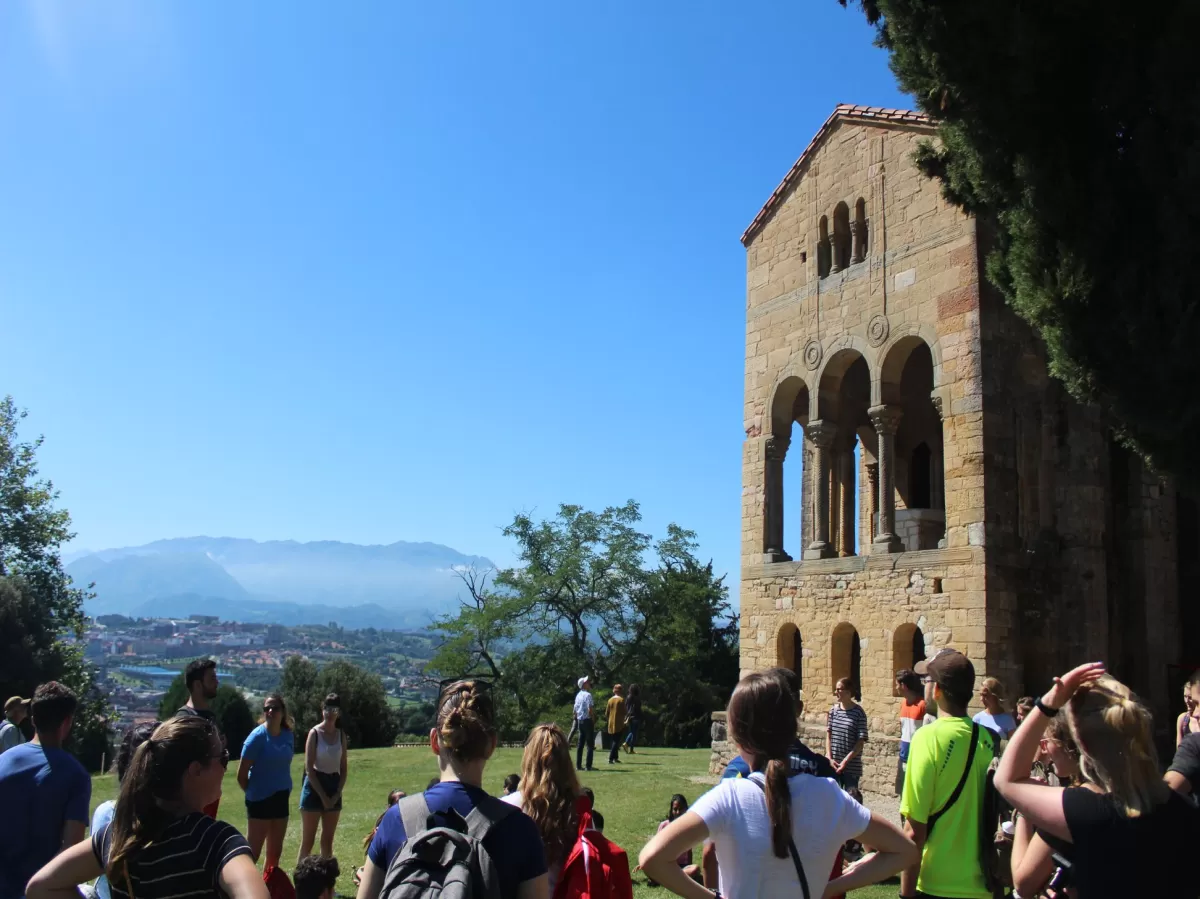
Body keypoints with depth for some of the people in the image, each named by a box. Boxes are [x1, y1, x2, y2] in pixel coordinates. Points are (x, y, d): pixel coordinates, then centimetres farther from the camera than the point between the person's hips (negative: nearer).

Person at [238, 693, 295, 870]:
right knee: (253, 853, -2)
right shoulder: (258, 736, -14)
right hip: (260, 800, -6)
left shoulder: (288, 735, 1)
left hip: (281, 799, 6)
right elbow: (241, 774, -10)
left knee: (275, 853, 14)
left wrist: (285, 791, 8)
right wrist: (254, 794, 1)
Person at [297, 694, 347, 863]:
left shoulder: (341, 735, 4)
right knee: (307, 841, -3)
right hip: (314, 787, -5)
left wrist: (337, 794, -3)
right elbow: (309, 768, -11)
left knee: (328, 841, 10)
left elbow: (343, 768, 8)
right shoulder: (315, 733, -9)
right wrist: (323, 796, -13)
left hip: (334, 788, 5)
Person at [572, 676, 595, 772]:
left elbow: (575, 711, 15)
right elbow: (590, 709, -20)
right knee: (590, 744, -2)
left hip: (579, 721, 8)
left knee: (581, 744, 12)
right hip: (587, 720, -8)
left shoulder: (578, 695, 11)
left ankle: (579, 765, 12)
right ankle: (588, 766, -5)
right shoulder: (587, 695, -13)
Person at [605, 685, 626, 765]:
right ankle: (611, 758, -14)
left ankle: (616, 757, 21)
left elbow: (606, 713, 7)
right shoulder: (621, 700, -8)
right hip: (619, 724, -6)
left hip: (611, 724, 6)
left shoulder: (610, 700, 7)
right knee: (616, 742, -5)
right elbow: (624, 712, -9)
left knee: (614, 741, 16)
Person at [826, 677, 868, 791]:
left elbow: (861, 742, -10)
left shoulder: (858, 712, -9)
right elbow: (828, 736, 7)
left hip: (851, 766, -4)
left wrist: (845, 761, -15)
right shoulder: (834, 710, 3)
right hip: (833, 764, 4)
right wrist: (829, 758, -4)